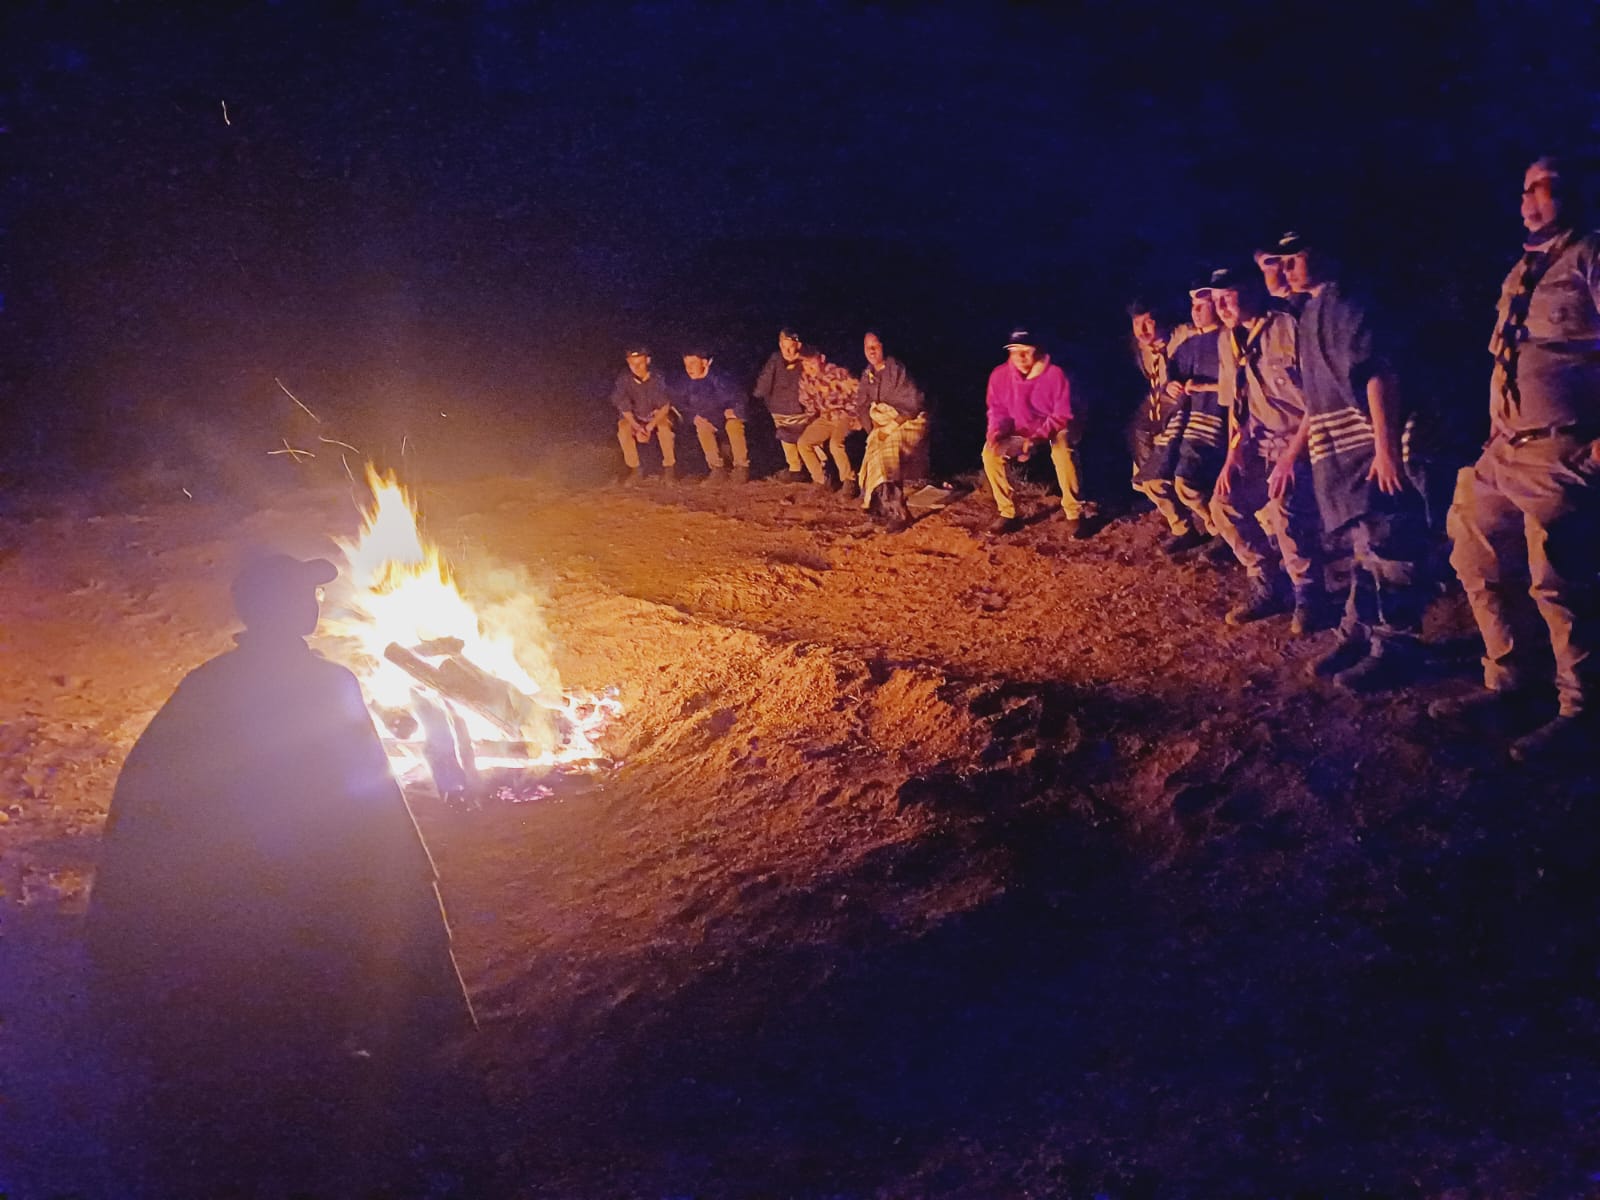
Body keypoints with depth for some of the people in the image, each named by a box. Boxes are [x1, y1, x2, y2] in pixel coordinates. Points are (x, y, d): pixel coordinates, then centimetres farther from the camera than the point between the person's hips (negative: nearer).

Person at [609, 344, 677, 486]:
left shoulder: (657, 379, -21)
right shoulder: (623, 381, -18)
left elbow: (664, 407, -18)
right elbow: (624, 409, -13)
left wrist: (649, 427, -30)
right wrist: (638, 428, -29)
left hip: (658, 415, -2)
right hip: (635, 418, 2)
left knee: (664, 426, -35)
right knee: (623, 428, -29)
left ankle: (669, 468, -18)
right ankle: (633, 470, -16)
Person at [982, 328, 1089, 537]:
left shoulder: (1055, 374, -23)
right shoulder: (1000, 375, -12)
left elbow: (1062, 415, -21)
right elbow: (997, 410, -1)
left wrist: (1036, 438, -33)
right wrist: (995, 433, -22)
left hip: (1057, 429, -4)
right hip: (1022, 430, 4)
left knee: (1063, 452, -37)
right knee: (990, 452, -19)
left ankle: (1074, 515, -22)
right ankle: (1007, 513, -7)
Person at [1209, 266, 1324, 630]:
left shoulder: (1289, 328, -18)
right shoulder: (1229, 341, 6)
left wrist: (1292, 455, -22)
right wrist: (1233, 456, 4)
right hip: (1262, 443, 8)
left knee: (1282, 508, -28)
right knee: (1225, 503, -3)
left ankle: (1308, 596, -8)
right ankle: (1267, 588, 12)